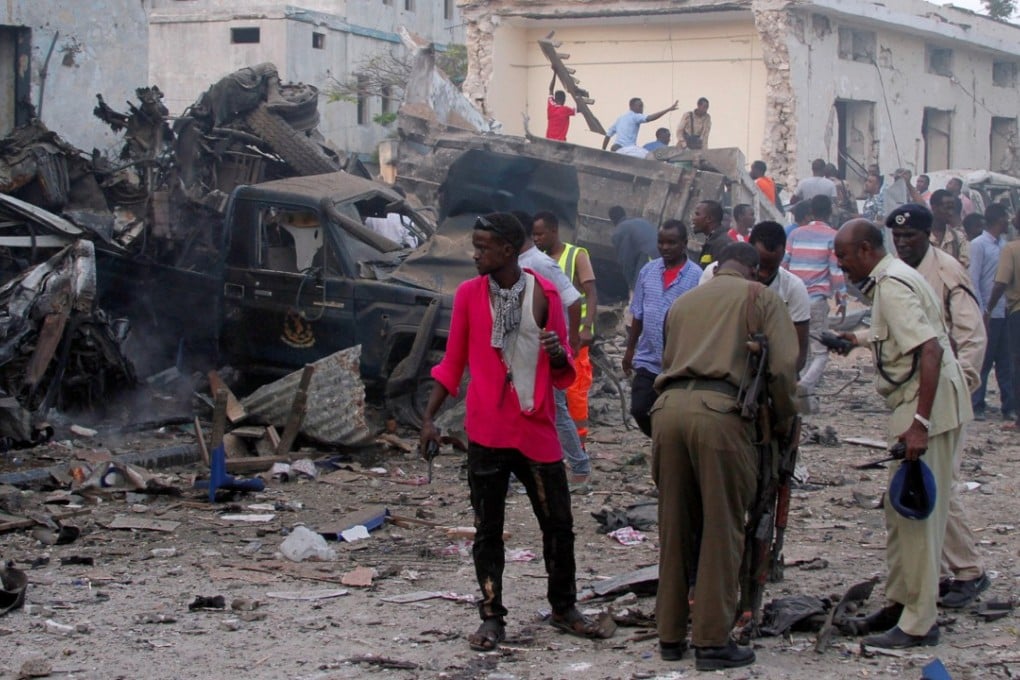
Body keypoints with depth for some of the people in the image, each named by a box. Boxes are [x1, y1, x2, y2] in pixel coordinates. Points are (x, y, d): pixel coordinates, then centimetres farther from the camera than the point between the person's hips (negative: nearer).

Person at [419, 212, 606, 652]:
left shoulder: (544, 294, -1)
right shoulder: (469, 294, -1)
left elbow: (563, 374, 7)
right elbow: (453, 362, 7)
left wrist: (558, 354, -16)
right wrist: (429, 417, 1)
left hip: (537, 429, 1)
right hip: (486, 431, -1)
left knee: (558, 523, 7)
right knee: (487, 529, 4)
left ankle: (564, 608, 24)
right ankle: (492, 618, 13)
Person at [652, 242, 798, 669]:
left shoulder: (683, 302, 28)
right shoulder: (759, 297, 13)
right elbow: (782, 365, 3)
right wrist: (783, 417, 16)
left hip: (667, 406, 5)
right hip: (719, 410, -5)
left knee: (674, 527, 13)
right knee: (721, 530, 2)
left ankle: (670, 634, 20)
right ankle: (712, 641, 4)